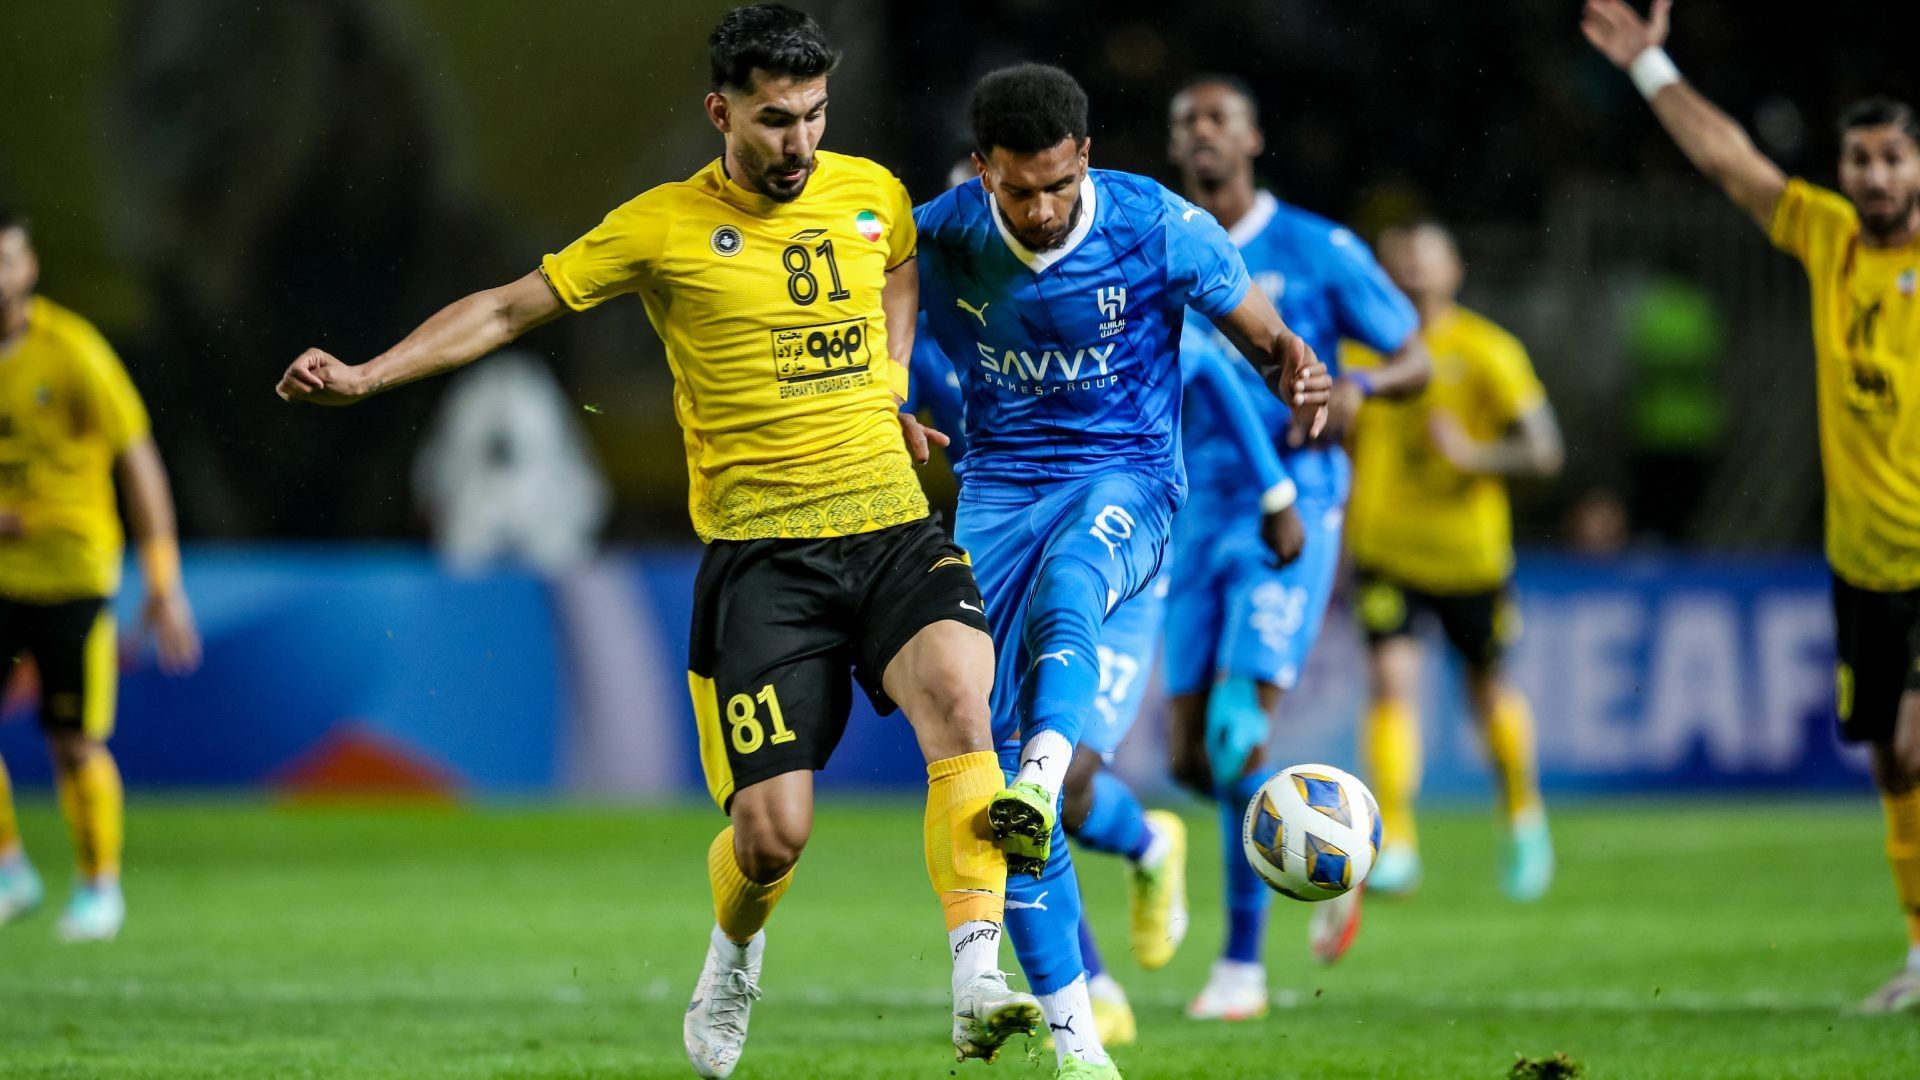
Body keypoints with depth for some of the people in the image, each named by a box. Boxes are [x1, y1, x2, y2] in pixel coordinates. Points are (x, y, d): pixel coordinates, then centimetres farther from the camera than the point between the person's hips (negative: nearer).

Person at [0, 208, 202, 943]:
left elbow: (139, 464, -9)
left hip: (71, 571, -4)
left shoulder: (72, 353, -12)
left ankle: (99, 885, 18)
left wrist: (164, 584, -12)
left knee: (75, 743, -2)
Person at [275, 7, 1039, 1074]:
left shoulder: (871, 193, 8)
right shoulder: (664, 227, -3)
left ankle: (978, 980, -30)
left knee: (960, 700, -28)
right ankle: (734, 962, 27)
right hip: (760, 553, -3)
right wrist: (367, 374, -3)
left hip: (893, 527, 3)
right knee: (772, 832, -9)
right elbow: (510, 308, 4)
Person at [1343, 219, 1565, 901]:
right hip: (1385, 550, 1)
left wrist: (1473, 455, -24)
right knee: (1391, 679, -18)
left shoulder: (1487, 352, -7)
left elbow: (1544, 451, -9)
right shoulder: (1360, 350, 0)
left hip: (1470, 554, -1)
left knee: (1489, 691, 13)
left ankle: (1524, 815, 40)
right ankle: (1394, 844, -20)